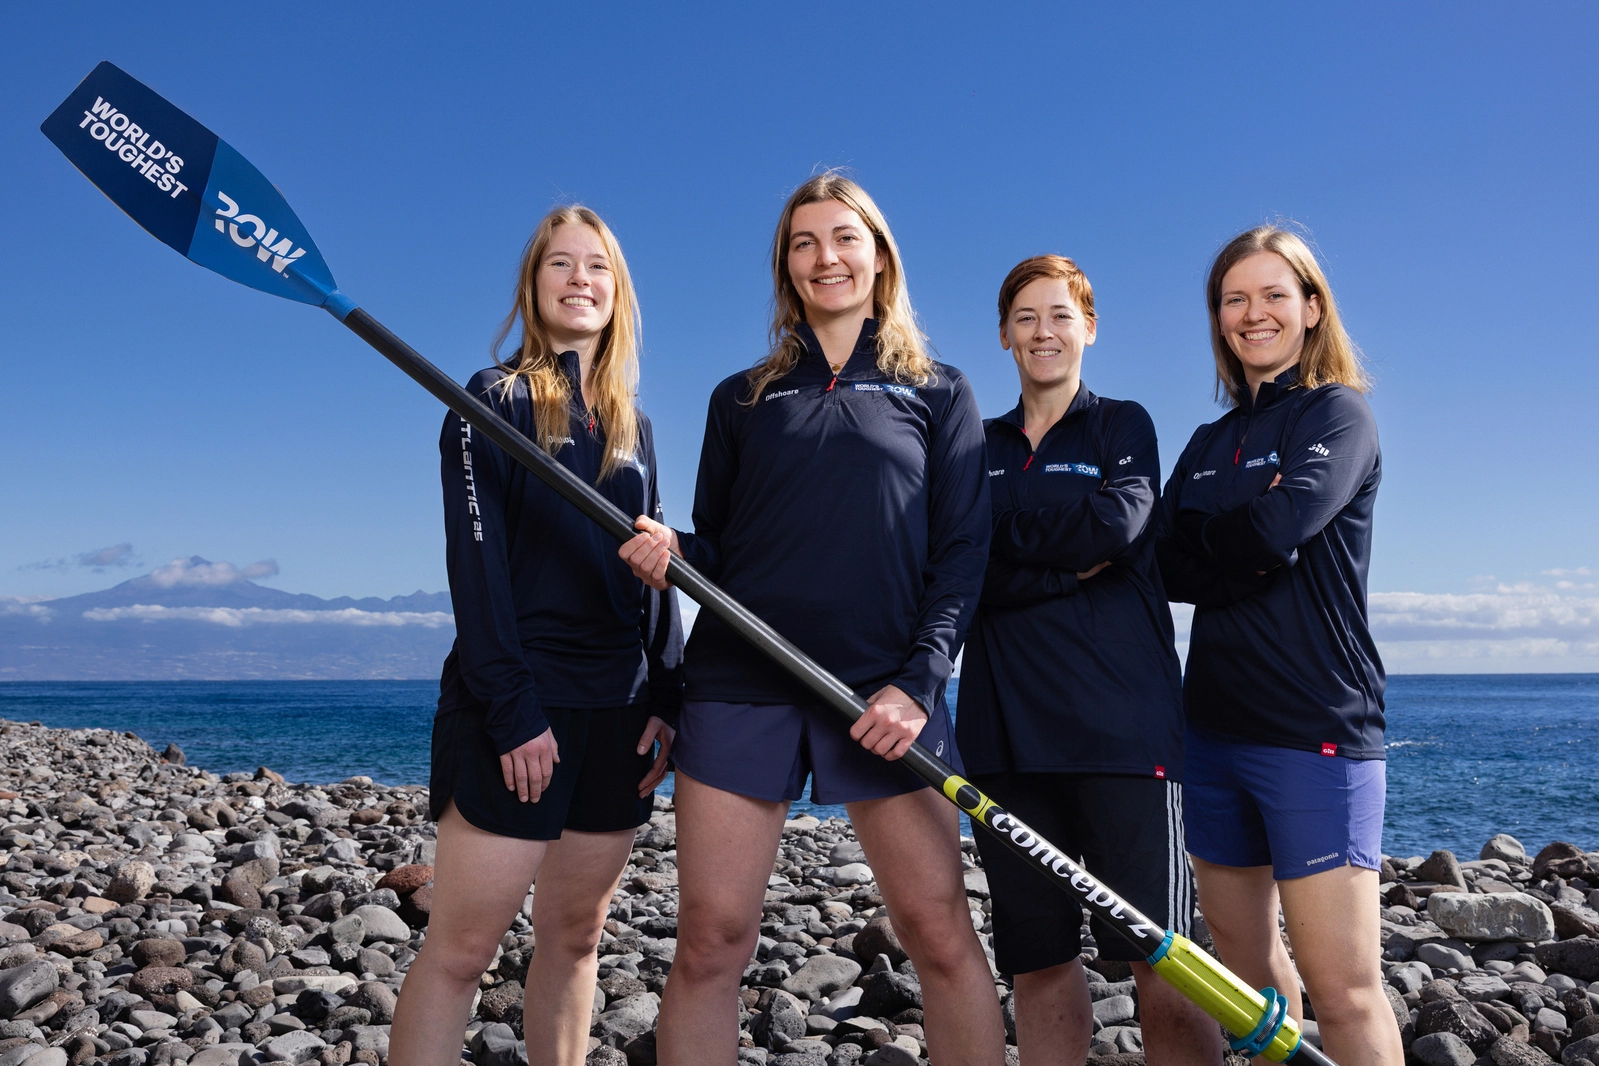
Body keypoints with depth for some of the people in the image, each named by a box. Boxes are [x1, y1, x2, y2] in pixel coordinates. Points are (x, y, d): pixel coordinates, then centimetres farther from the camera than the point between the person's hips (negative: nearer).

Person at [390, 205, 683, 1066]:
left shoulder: (633, 426, 16)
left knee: (575, 933, 11)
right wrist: (512, 710, -17)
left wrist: (666, 697, 4)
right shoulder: (493, 401, -1)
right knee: (462, 945, -4)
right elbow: (476, 562, -9)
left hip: (617, 709, 6)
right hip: (515, 710, -5)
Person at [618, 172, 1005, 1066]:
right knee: (711, 939, -1)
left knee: (942, 932, -3)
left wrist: (920, 680, -9)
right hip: (741, 687, 2)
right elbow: (716, 549, 16)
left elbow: (963, 553, 4)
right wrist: (669, 551, -8)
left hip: (885, 692, -1)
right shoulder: (742, 399, 15)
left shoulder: (939, 393, 11)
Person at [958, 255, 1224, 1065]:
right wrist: (1067, 564, -9)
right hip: (1007, 724, 3)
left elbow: (1119, 522, -10)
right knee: (1038, 960, 9)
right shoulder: (980, 445, 17)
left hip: (1122, 717, -3)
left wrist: (1003, 534, -1)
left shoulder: (1122, 424, 11)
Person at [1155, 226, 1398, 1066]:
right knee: (1247, 974, 13)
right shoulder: (1208, 444, 18)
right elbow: (1167, 568, 4)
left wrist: (1201, 537, -2)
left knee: (1342, 990, -7)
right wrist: (1247, 553, -11)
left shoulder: (1338, 414, 0)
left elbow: (1279, 524, -19)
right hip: (1215, 724, 7)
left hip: (1315, 728, -6)